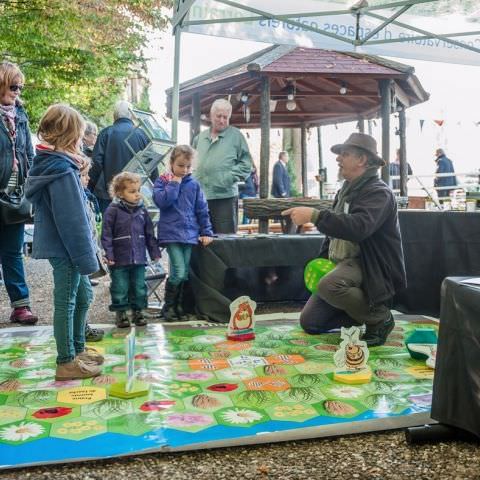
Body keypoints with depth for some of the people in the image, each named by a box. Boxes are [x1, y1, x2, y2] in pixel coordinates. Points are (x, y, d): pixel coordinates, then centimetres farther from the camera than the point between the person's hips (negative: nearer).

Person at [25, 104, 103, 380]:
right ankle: (66, 363, 14)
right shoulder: (62, 171, -21)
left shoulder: (47, 164, 9)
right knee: (66, 302, 1)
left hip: (59, 245, 10)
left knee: (84, 295, 20)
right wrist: (87, 258, -19)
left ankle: (78, 349, 34)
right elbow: (72, 220, -23)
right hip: (66, 247, -10)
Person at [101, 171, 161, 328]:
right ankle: (121, 313, 20)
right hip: (120, 259, -4)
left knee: (139, 287, 12)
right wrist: (108, 254, -14)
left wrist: (154, 252, 11)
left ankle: (137, 311, 26)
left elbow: (149, 233, 13)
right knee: (120, 289, 6)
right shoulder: (113, 210, -8)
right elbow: (106, 234, -9)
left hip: (139, 258, 4)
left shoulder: (142, 210, 7)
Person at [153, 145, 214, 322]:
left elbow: (202, 210, 11)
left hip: (190, 234, 4)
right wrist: (174, 183, -11)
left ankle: (178, 306, 22)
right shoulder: (162, 181, 1)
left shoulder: (194, 185, 9)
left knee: (184, 274, 7)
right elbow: (161, 201, -17)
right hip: (171, 233, -4)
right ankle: (168, 306, 4)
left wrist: (206, 232, 6)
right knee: (178, 273, -14)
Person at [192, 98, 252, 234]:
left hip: (225, 195, -4)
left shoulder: (236, 136, 3)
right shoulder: (200, 137, 16)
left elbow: (245, 163, 1)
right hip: (200, 196, 5)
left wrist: (231, 177, -12)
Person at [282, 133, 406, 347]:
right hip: (343, 265, 8)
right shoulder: (345, 190, 11)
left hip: (370, 267, -8)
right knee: (309, 322, 3)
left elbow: (359, 227, -34)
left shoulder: (378, 192, -16)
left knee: (329, 285, -37)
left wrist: (314, 216, -38)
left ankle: (381, 319, -12)